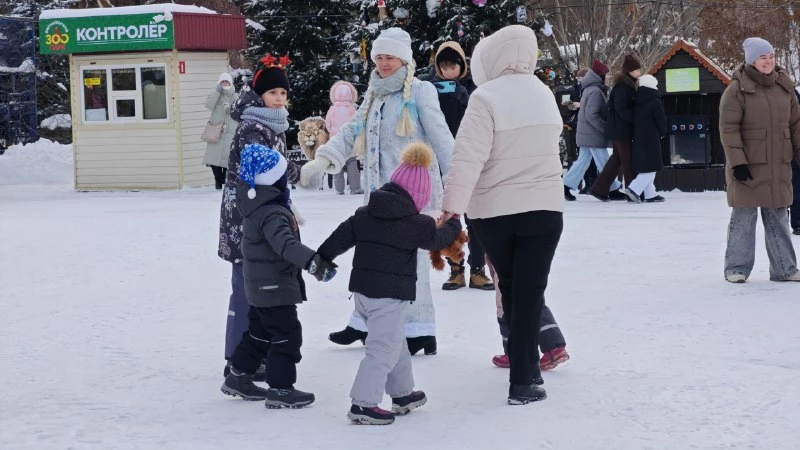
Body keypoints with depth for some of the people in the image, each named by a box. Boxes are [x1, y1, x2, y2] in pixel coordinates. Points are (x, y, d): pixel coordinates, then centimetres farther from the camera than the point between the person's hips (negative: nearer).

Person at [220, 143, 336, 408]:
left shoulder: (254, 204, 3)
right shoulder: (272, 214, -27)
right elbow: (286, 244, -41)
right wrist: (312, 261, -50)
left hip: (259, 286, 10)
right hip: (275, 287, -10)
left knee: (259, 332, 22)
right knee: (287, 335, -2)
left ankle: (238, 377, 31)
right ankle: (280, 389, 1)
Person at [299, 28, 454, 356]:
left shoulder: (419, 91, -4)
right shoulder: (374, 96, 17)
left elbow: (440, 138, -7)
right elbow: (352, 131, 11)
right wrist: (322, 159, -5)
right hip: (380, 190, 8)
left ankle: (420, 331, -3)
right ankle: (365, 323, 25)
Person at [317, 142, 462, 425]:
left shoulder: (364, 215, 7)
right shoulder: (416, 223, -8)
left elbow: (340, 238, 8)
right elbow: (438, 239, 8)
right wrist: (454, 224, 27)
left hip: (362, 290, 8)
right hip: (391, 295, -8)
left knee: (396, 343, 22)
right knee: (383, 349, -6)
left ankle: (402, 393, 32)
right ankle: (363, 404, -13)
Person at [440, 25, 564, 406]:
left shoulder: (486, 97, -15)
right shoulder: (544, 94, 5)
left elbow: (468, 157, -21)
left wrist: (453, 204, -20)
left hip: (494, 211, -2)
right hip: (544, 208, 3)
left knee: (510, 289, 16)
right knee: (529, 292, 1)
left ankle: (525, 365, 24)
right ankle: (523, 381, -2)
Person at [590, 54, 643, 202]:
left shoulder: (626, 84, 15)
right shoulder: (623, 86, -17)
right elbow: (622, 109, -23)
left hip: (618, 128, 10)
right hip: (622, 129, -10)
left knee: (617, 158, 13)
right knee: (628, 159, -3)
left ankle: (599, 189, 14)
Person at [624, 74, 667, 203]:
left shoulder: (637, 102, 9)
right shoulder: (655, 102, -11)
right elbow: (662, 120, -11)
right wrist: (663, 132, 8)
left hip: (638, 139, 8)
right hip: (651, 139, -8)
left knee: (644, 168, 12)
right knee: (651, 168, -5)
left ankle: (650, 194, 15)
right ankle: (634, 189, -18)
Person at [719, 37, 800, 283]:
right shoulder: (737, 89, -6)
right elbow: (728, 129, -10)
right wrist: (737, 161, -16)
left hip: (779, 166, 5)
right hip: (748, 166, -5)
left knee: (778, 217, 10)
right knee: (744, 216, 1)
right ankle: (737, 268, 10)